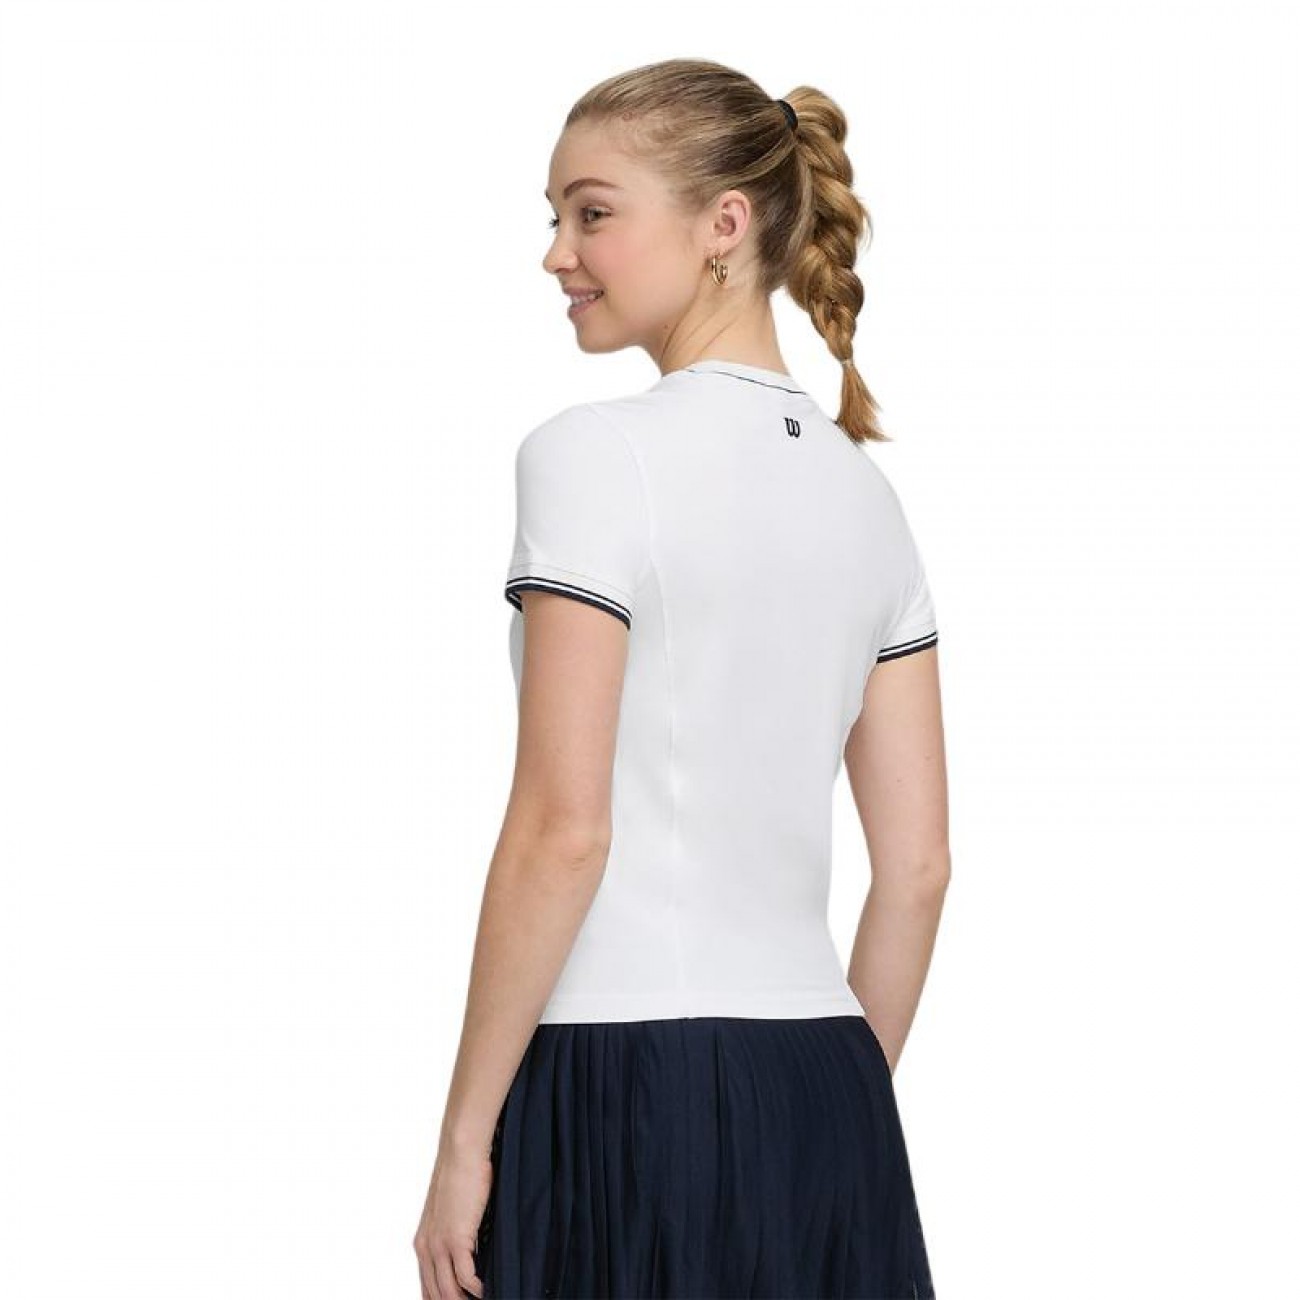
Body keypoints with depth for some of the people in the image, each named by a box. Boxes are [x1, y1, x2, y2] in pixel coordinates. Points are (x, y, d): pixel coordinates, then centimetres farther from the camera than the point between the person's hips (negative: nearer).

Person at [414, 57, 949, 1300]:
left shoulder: (594, 455, -9)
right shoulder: (863, 488, 11)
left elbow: (561, 833, -13)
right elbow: (918, 866, 11)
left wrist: (462, 1140, -8)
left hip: (631, 1082, -7)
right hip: (821, 1090, 7)